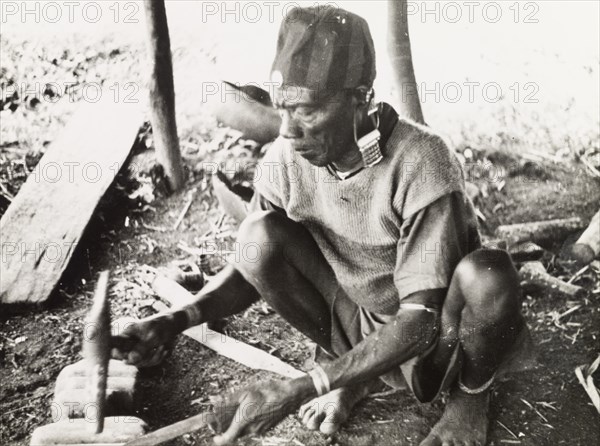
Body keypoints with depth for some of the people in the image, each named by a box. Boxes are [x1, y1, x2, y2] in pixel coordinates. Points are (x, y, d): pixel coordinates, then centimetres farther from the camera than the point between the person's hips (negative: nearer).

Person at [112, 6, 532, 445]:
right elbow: (250, 265, -2)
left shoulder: (421, 163, -30)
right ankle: (348, 365, 4)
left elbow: (419, 324, -31)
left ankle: (470, 393, 0)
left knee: (489, 275, -36)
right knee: (260, 238, -20)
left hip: (434, 340, -3)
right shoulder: (284, 160, -16)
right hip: (355, 326, 3)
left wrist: (298, 390, -37)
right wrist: (179, 320, -21)